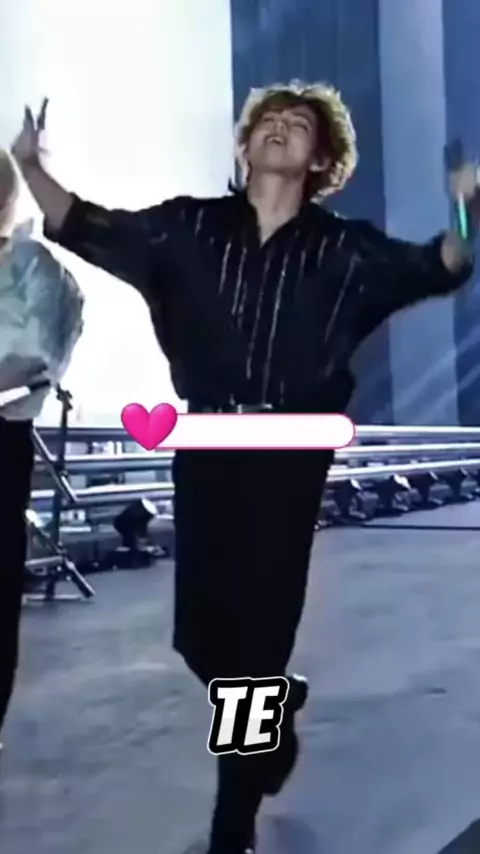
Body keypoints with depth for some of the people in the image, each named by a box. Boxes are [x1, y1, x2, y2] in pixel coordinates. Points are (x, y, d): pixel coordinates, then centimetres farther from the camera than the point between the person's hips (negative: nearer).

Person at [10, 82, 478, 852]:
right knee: (200, 628, 7)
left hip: (288, 455, -2)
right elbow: (87, 229, 5)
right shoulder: (190, 225, 6)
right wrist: (31, 164, -8)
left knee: (260, 629, 2)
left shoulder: (342, 248, 2)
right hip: (206, 445, 2)